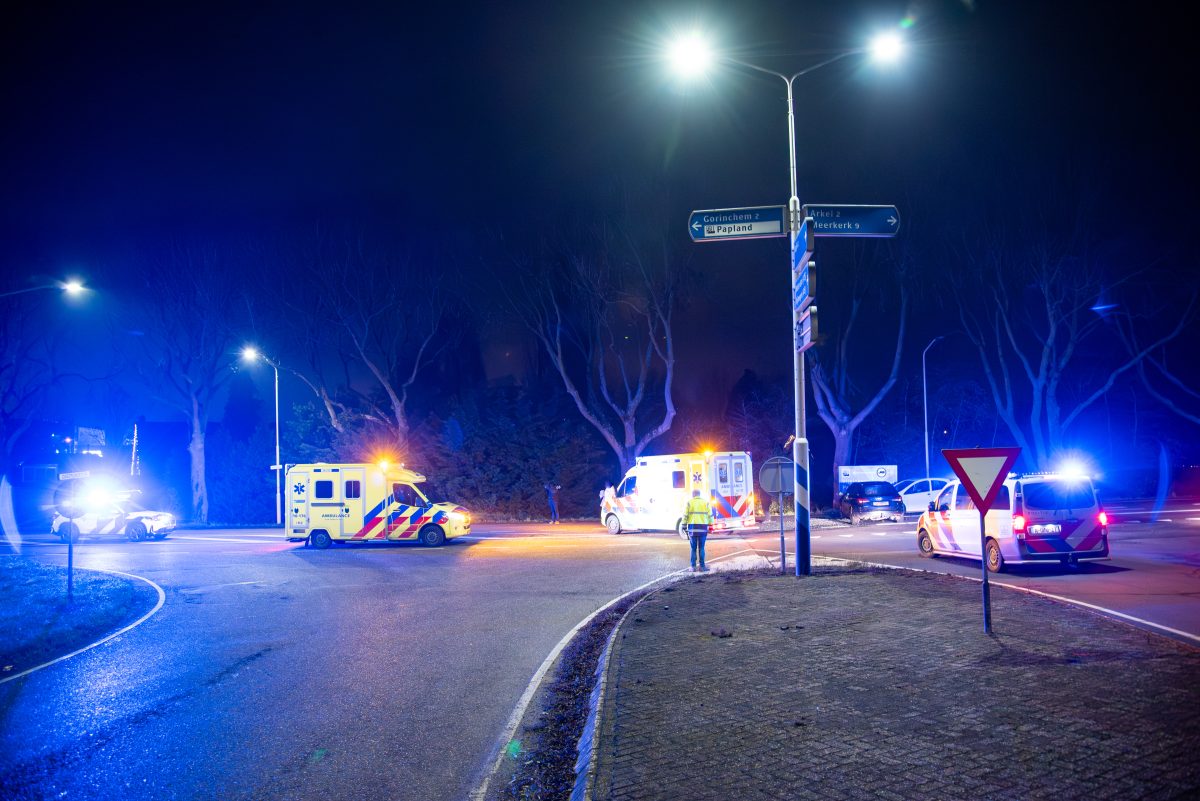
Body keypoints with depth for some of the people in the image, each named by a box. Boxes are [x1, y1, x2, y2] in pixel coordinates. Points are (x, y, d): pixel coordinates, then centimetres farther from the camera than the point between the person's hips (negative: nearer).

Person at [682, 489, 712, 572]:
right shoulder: (706, 502, 6)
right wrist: (710, 524, 9)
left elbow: (685, 515, 0)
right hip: (703, 528, 1)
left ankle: (693, 566, 6)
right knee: (701, 548, 6)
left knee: (693, 548, 7)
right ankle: (702, 566, 5)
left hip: (692, 528, -1)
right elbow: (710, 515, 3)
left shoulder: (689, 502, 3)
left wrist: (684, 525, 5)